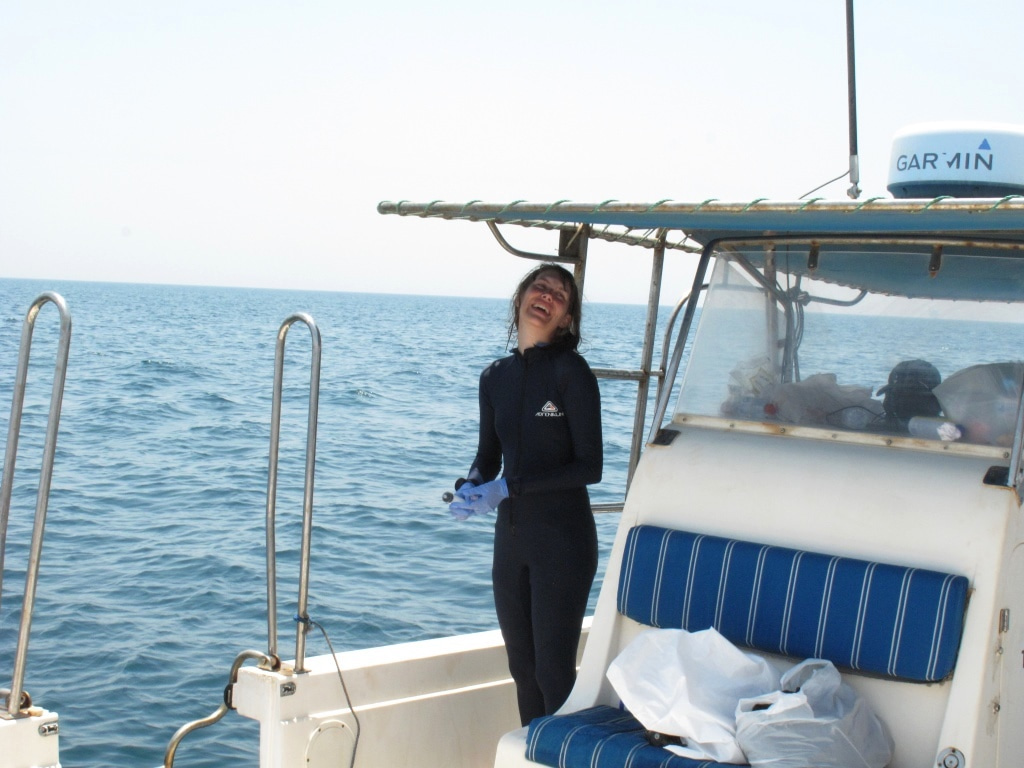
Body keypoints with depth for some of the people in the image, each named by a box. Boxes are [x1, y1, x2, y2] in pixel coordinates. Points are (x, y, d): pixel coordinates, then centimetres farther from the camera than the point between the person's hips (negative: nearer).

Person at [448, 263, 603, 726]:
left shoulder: (571, 371, -10)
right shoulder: (495, 377, 8)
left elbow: (589, 466, -13)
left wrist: (508, 488, -18)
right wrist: (470, 488, -6)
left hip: (562, 537, -6)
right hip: (510, 535, 6)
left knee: (554, 673, -2)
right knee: (522, 669, 14)